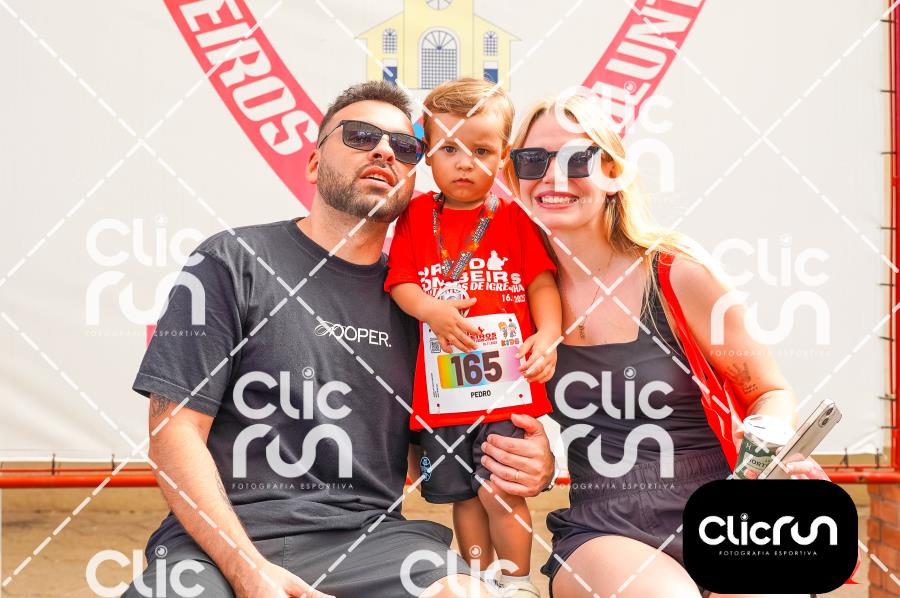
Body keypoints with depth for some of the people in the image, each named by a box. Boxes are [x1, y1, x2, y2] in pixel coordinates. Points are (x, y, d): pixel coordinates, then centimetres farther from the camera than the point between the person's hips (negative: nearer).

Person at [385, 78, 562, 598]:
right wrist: (431, 309, -18)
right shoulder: (416, 216, 5)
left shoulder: (514, 217, 2)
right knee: (463, 496, 13)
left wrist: (548, 334, -17)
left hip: (506, 384, -2)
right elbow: (399, 281, 1)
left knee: (499, 489, -6)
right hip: (443, 390, 3)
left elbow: (541, 283, -1)